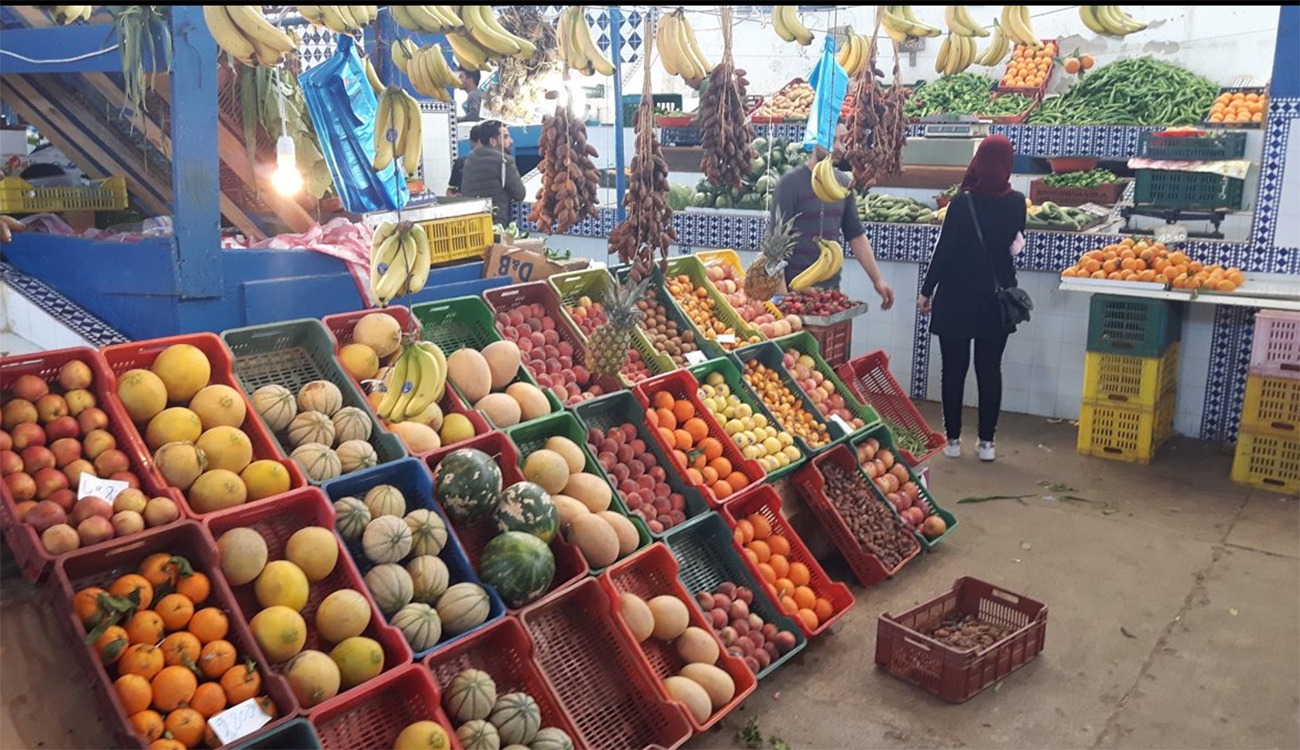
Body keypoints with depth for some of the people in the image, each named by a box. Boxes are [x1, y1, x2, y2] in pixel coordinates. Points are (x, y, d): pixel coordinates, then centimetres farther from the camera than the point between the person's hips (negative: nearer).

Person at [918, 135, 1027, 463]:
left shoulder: (962, 202, -14)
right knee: (989, 369, 9)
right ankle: (986, 441, 13)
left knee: (954, 369, 6)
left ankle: (953, 439, 12)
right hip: (997, 299, 3)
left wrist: (926, 291, -3)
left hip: (957, 298, -3)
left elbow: (944, 250, -12)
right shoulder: (1016, 202, -3)